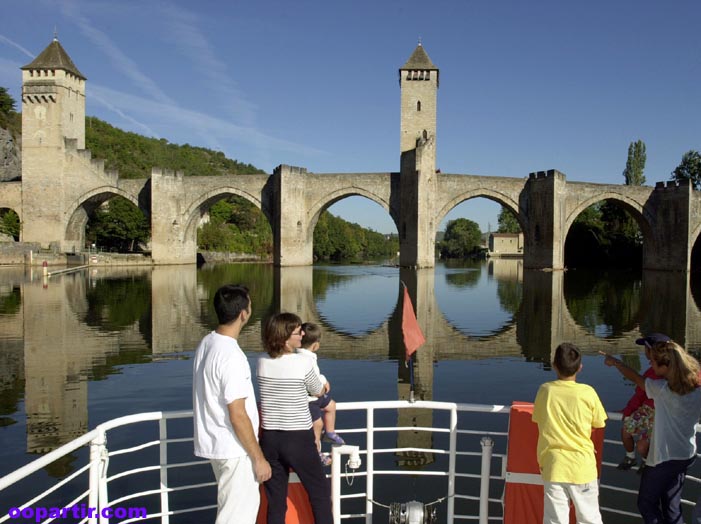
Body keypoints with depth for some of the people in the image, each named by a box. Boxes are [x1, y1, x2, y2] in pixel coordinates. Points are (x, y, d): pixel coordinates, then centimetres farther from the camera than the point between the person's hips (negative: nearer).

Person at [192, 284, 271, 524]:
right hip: (234, 449, -9)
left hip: (217, 443, 9)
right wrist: (259, 458, -15)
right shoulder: (230, 355, -26)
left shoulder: (207, 344, 3)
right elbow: (237, 416, -24)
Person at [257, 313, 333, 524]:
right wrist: (324, 386, 25)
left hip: (269, 438, 4)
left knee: (276, 500, 13)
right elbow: (318, 392, 2)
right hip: (298, 438, -4)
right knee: (320, 491, 15)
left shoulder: (262, 363, -1)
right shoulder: (303, 362, -15)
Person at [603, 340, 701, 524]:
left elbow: (634, 376, -7)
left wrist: (615, 362, 9)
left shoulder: (663, 389, -23)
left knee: (647, 504, 12)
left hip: (664, 457, -6)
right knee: (672, 505, 20)